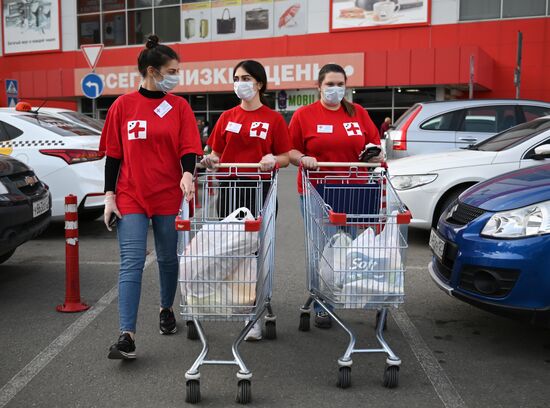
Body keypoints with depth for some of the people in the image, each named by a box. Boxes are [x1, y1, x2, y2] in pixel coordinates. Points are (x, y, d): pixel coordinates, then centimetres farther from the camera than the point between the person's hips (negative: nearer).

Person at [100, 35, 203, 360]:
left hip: (168, 197, 1)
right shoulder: (123, 105, 1)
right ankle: (127, 334, -5)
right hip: (131, 197, -1)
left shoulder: (179, 106, 3)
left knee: (168, 258, 13)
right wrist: (109, 195, -1)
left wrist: (187, 174, -23)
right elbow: (112, 154, 4)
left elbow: (189, 148, -2)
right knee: (132, 263, -7)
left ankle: (167, 309, 37)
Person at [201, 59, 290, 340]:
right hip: (229, 188, 3)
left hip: (259, 191, -3)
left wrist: (273, 160, -17)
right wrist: (211, 160, -6)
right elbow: (216, 153, 16)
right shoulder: (227, 117, 13)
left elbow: (285, 157, 4)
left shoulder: (273, 119, 4)